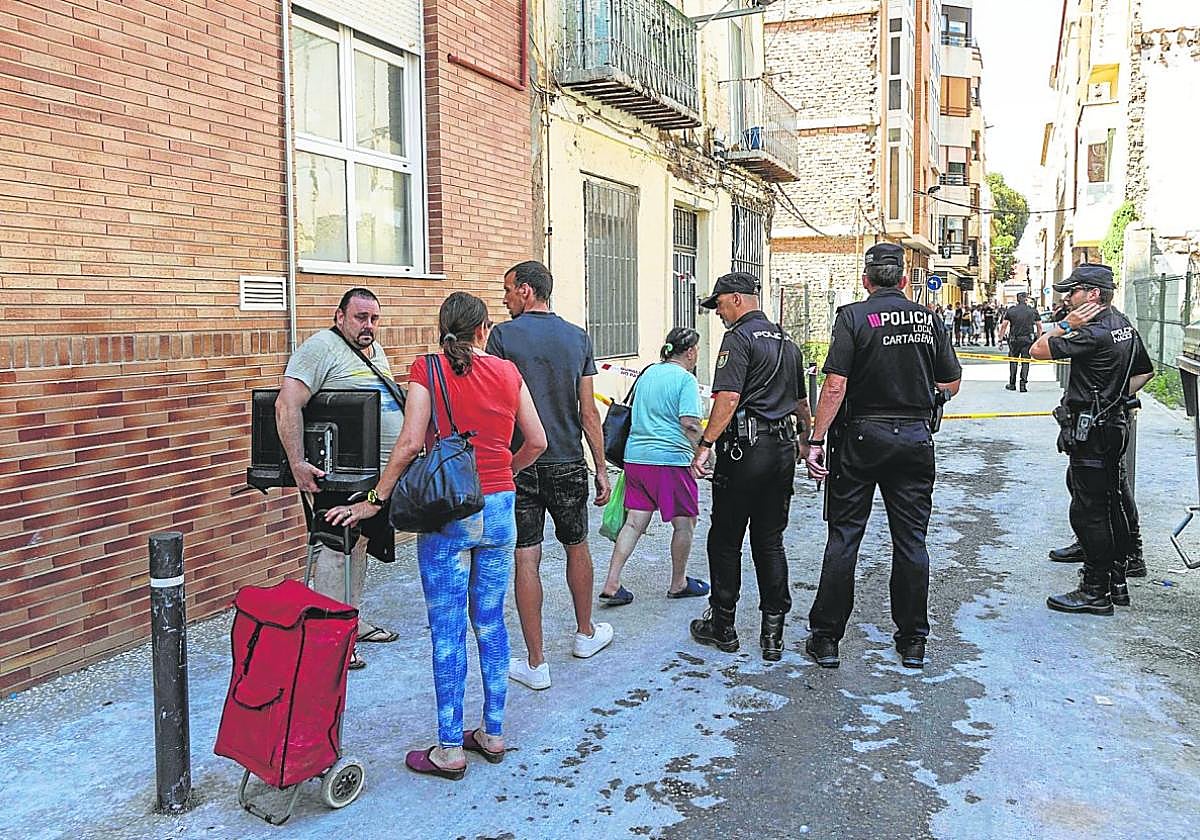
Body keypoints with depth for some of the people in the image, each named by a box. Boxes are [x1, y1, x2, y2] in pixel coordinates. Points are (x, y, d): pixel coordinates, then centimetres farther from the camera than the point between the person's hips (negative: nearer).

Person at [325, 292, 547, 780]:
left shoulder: (426, 369, -7)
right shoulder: (508, 372, 4)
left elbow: (411, 443, -16)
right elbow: (536, 442, 7)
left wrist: (374, 500, -8)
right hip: (499, 509, 4)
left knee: (448, 632, 3)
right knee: (490, 623, 15)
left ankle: (450, 750, 11)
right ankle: (493, 734, 25)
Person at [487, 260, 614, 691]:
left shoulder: (503, 336, -6)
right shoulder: (578, 338, 3)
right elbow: (588, 412, 3)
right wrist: (601, 468, 9)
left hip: (518, 463, -3)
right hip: (568, 463, 3)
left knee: (526, 559, 2)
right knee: (577, 547, 20)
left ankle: (536, 664, 7)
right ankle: (586, 633, 38)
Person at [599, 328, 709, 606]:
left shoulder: (648, 373, 14)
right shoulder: (685, 379, -9)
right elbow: (689, 424, -18)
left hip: (635, 456, 7)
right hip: (670, 459, -7)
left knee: (634, 522, 8)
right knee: (685, 523, 10)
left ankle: (611, 584, 1)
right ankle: (678, 584, 22)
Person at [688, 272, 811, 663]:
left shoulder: (739, 338, -9)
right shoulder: (786, 341, 17)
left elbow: (728, 399, -20)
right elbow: (801, 402, 25)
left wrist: (705, 446, -18)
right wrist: (807, 440, 38)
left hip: (745, 450, -8)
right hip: (782, 450, 8)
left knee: (725, 540, 5)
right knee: (770, 541, 11)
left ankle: (722, 626, 15)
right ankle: (773, 633, 12)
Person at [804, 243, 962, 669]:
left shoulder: (853, 316, -7)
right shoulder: (929, 319, 5)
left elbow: (835, 385, -16)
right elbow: (952, 384, 11)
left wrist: (817, 440, -13)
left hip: (861, 437, -3)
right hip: (915, 439, 3)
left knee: (843, 536, 4)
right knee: (911, 540, 10)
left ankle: (826, 638, 9)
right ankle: (912, 641, 18)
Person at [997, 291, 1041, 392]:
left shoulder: (1010, 311, 1)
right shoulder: (1033, 311, 3)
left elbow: (1003, 326, -3)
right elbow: (1039, 326, 5)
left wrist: (1001, 339, 1)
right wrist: (1038, 338, 15)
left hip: (1014, 339, 0)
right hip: (1028, 340, 0)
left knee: (1013, 361, 11)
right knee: (1025, 361, 4)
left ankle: (1012, 384, 15)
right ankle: (1023, 384, -2)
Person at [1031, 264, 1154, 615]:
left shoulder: (1094, 333, -20)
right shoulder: (1124, 325, 11)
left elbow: (1038, 350, -18)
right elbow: (1145, 371, 21)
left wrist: (1066, 324, -11)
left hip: (1090, 432, -10)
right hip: (1114, 425, 10)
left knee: (1089, 512, -4)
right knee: (1110, 506, 17)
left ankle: (1095, 592, 2)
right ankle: (1116, 581, 27)